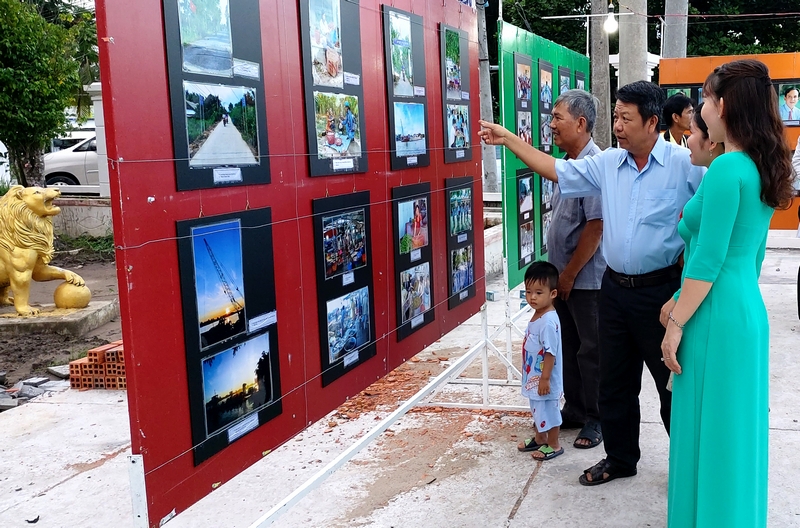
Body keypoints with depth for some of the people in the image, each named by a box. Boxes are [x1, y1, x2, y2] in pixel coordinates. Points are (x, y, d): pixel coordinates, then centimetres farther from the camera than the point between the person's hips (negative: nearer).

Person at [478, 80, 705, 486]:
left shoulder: (685, 164, -11)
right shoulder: (607, 164, 6)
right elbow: (556, 171, 11)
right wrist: (507, 139, 8)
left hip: (661, 290, -6)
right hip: (615, 288, 6)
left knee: (673, 384, 7)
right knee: (614, 383, 16)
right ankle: (620, 459, 33)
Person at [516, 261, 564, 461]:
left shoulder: (548, 321, -27)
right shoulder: (537, 315, 4)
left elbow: (550, 353, -25)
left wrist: (545, 379, -22)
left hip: (545, 379, -10)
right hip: (534, 376, 10)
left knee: (548, 410, 7)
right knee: (538, 409, 23)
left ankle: (553, 445, 22)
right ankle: (539, 439, 40)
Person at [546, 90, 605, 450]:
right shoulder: (568, 164, 9)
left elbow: (595, 227, -22)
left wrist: (569, 275, -16)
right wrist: (556, 270, 14)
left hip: (585, 279, -9)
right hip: (563, 276, 9)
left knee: (591, 351, 4)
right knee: (568, 346, 17)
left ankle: (596, 420, 18)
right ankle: (574, 410, 31)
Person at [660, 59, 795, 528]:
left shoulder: (727, 168, -18)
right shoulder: (762, 169, 10)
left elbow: (708, 261, -20)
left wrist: (676, 323, -12)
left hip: (717, 317, -9)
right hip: (748, 310, 9)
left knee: (710, 431, 4)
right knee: (736, 428, 19)